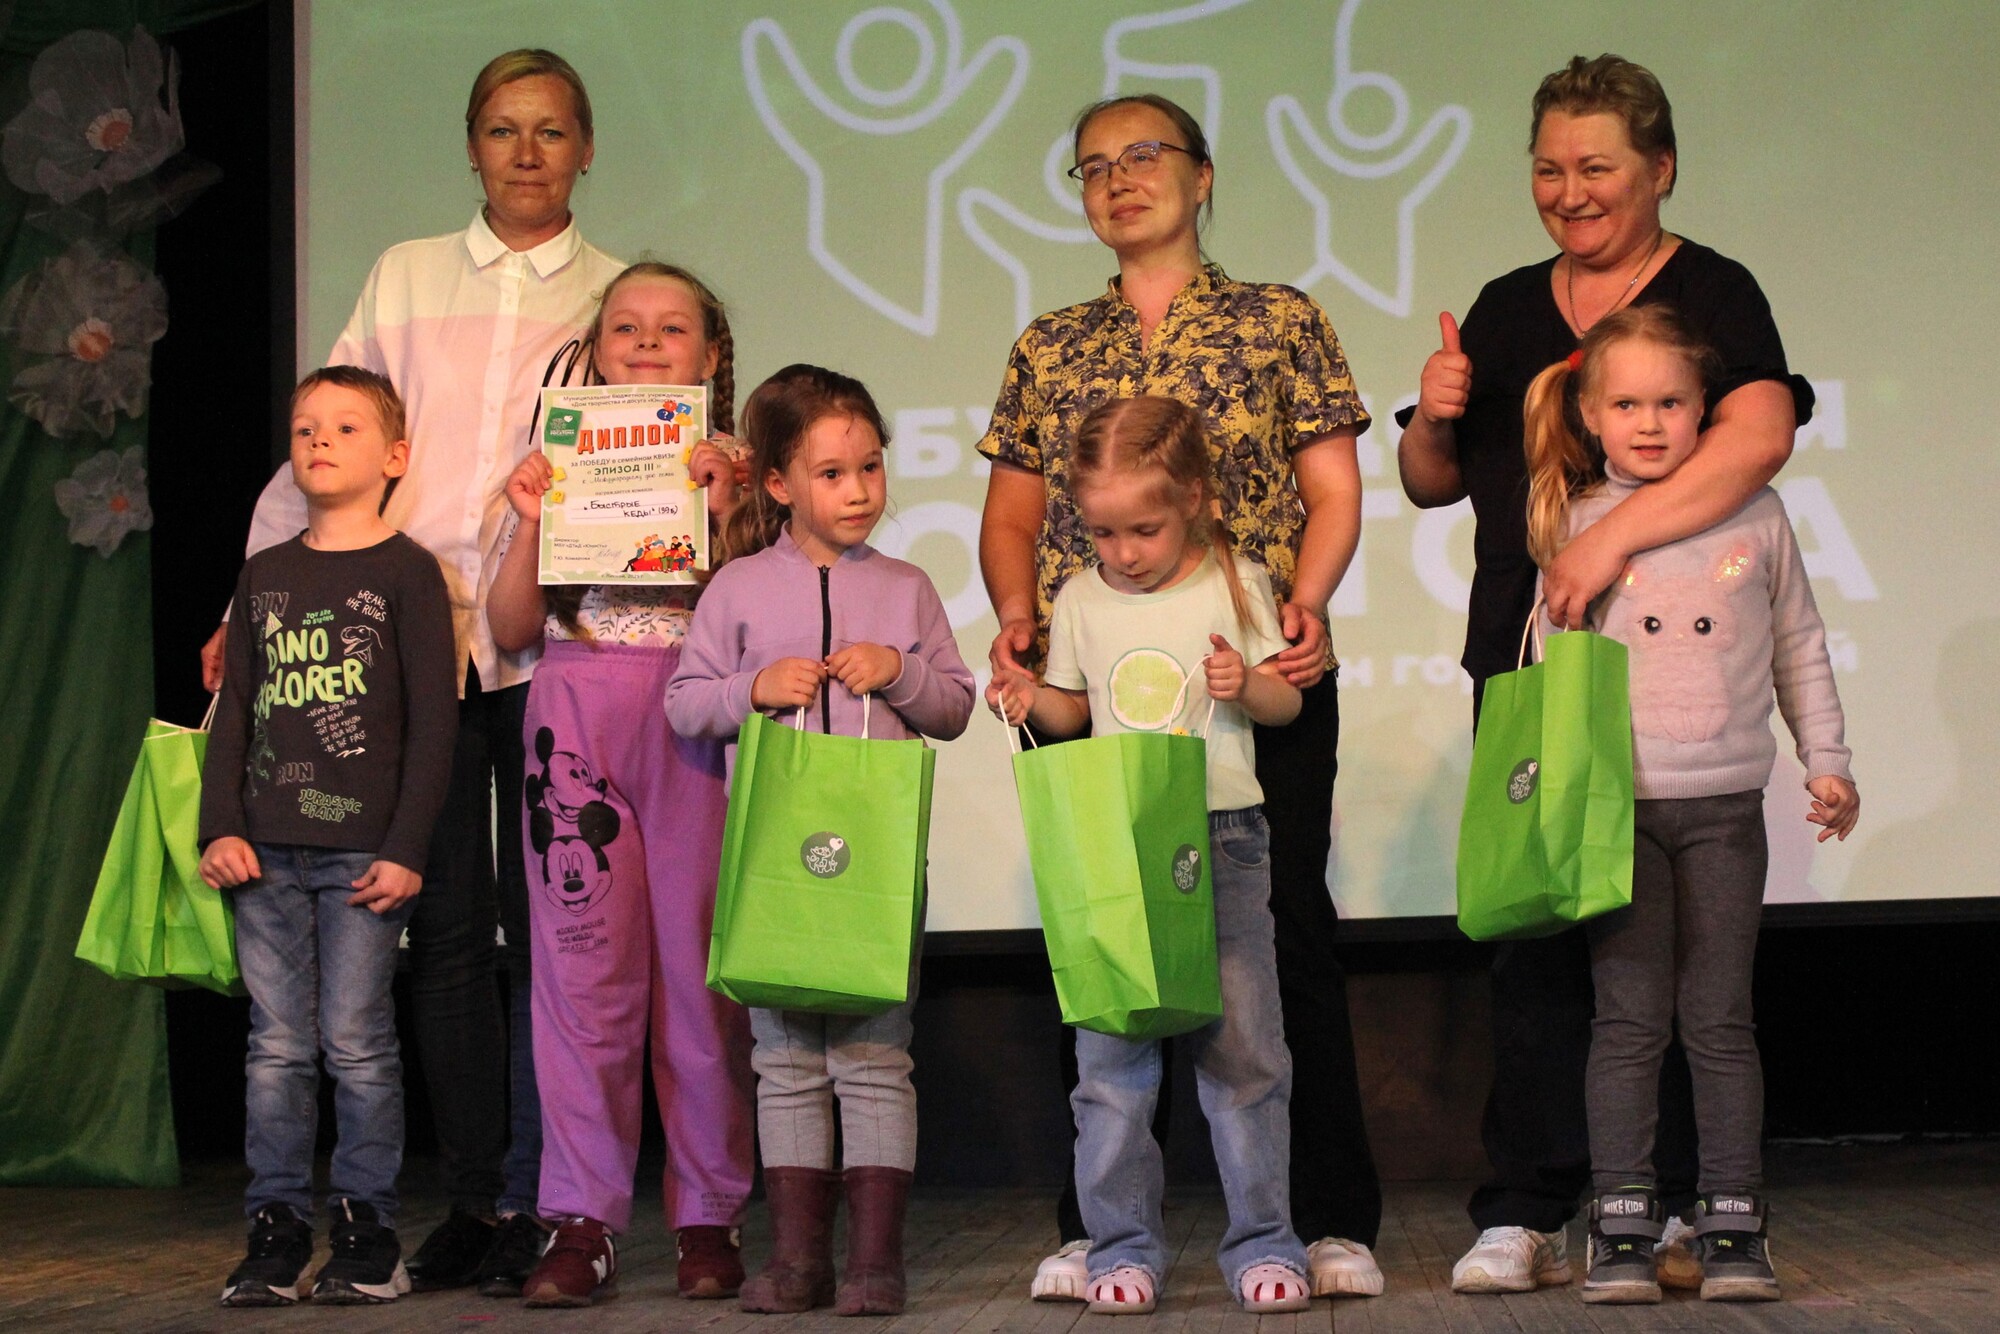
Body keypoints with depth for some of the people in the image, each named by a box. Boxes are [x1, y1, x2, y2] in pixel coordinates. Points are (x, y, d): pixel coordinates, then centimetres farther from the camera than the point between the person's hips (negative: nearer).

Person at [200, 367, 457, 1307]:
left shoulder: (406, 573, 0)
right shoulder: (264, 575, 14)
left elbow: (433, 720, -3)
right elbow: (234, 711, 14)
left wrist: (406, 849, -9)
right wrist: (221, 828, 3)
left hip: (364, 850, -4)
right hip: (266, 850, 4)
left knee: (357, 1043, -2)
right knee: (276, 1045, 5)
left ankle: (366, 1230, 6)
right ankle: (275, 1229, 10)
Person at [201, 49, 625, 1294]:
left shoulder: (619, 294, 12)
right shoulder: (406, 279, 16)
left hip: (551, 641, -1)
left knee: (544, 928, -2)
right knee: (448, 924, 1)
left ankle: (537, 1203, 3)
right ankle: (474, 1198, 8)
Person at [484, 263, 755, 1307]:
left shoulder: (729, 467, 8)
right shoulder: (557, 466, 13)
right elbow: (511, 630, 9)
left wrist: (724, 509, -11)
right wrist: (529, 519, -2)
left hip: (697, 723, -1)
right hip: (576, 722, 2)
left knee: (701, 965, -2)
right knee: (582, 963, -1)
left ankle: (708, 1217, 6)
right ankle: (581, 1221, 2)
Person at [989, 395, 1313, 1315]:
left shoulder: (1234, 585, 2)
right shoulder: (1081, 601, 7)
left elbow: (1287, 701, 7)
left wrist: (1247, 684, -14)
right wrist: (1033, 698, -4)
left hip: (1222, 839, -2)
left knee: (1241, 1048, 0)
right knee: (1110, 1057, 2)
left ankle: (1262, 1244, 8)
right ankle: (1124, 1246, 10)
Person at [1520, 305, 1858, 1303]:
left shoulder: (1755, 513, 5)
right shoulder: (1578, 524, 2)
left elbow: (1798, 646, 13)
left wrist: (1827, 762, 12)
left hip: (1725, 807, 1)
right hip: (1616, 804, -1)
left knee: (1720, 1018, 3)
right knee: (1630, 1016, -1)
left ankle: (1732, 1225, 8)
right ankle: (1621, 1224, 4)